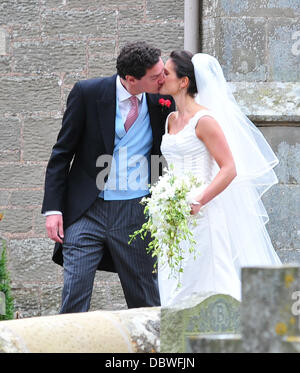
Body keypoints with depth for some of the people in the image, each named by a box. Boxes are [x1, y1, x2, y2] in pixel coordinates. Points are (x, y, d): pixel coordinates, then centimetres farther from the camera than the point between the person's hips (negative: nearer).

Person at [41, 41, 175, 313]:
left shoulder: (162, 102, 0)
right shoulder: (87, 93, -7)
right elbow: (62, 153, -2)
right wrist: (53, 208, -7)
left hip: (137, 213, 2)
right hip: (86, 210, -2)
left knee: (145, 300, 6)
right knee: (74, 295, -6)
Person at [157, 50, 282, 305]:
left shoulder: (204, 120, -12)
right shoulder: (172, 119, 13)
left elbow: (229, 169, -16)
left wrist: (198, 202, -24)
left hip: (204, 216, -8)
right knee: (177, 288, 7)